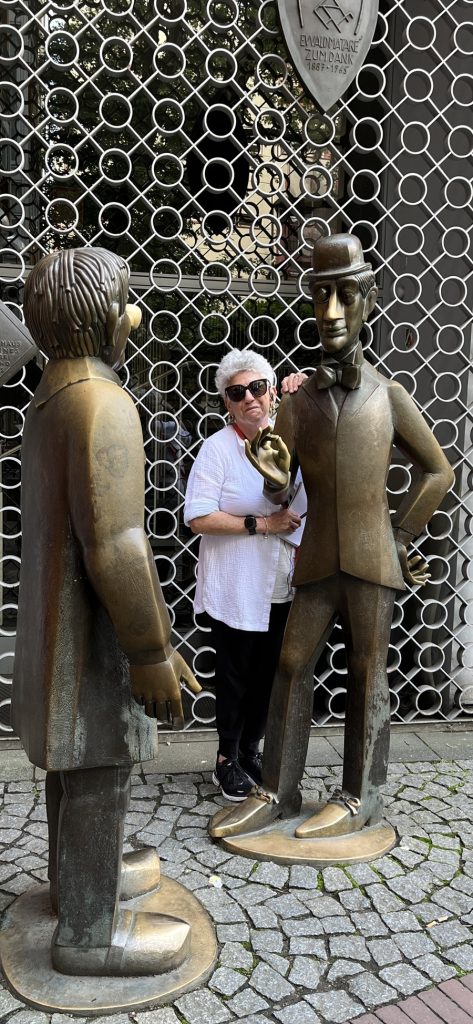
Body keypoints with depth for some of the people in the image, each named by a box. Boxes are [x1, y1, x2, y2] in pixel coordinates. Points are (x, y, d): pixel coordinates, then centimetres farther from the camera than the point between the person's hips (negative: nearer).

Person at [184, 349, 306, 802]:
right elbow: (198, 518, -18)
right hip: (235, 589, -5)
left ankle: (251, 750, 36)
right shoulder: (217, 447, -12)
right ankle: (227, 760, 28)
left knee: (268, 673, 16)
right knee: (234, 675, 8)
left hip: (280, 587, 5)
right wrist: (263, 524, -19)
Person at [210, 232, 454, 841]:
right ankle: (277, 791, 15)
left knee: (366, 675, 5)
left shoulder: (389, 397, 0)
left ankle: (359, 797, 18)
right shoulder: (297, 404, 5)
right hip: (317, 558, 3)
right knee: (292, 667, 3)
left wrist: (400, 535, 4)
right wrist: (274, 477, -17)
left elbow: (438, 472, 9)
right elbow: (279, 494, 7)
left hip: (371, 559, -2)